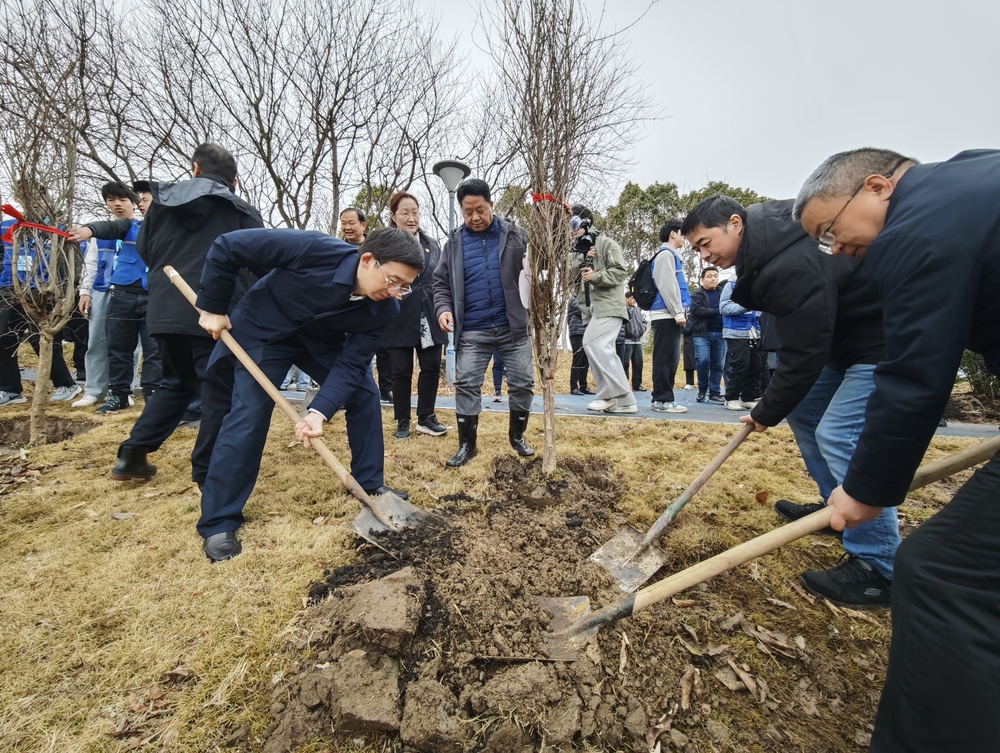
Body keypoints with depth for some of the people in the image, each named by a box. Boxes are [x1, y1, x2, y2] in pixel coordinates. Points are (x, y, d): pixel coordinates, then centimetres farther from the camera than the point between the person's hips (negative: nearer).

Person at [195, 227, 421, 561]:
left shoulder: (385, 310, -23)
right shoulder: (314, 250, -37)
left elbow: (352, 364, -21)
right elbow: (227, 247, -27)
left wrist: (319, 411, -34)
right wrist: (212, 308, -18)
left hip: (321, 339, 5)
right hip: (264, 329, -4)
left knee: (365, 394, -3)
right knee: (249, 415, -11)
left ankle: (370, 483, 15)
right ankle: (218, 523, 2)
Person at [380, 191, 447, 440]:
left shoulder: (431, 244, 12)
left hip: (429, 319, 4)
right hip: (399, 319, -4)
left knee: (431, 367, 5)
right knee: (401, 371, 4)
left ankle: (426, 418, 21)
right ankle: (402, 422, 19)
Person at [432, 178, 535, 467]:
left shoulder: (515, 235, 3)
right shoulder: (454, 243, 7)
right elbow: (441, 282, 9)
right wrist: (443, 309, -9)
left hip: (513, 327, 0)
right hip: (472, 332, 0)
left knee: (523, 383, 7)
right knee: (466, 385, 0)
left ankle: (517, 436, 28)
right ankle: (467, 444, 16)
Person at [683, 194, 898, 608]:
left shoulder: (792, 266, -31)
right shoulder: (763, 252, 2)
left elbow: (803, 354, -27)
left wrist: (766, 412, -14)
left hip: (886, 342, -11)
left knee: (839, 435, -16)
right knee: (801, 411, 13)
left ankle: (877, 567, -4)